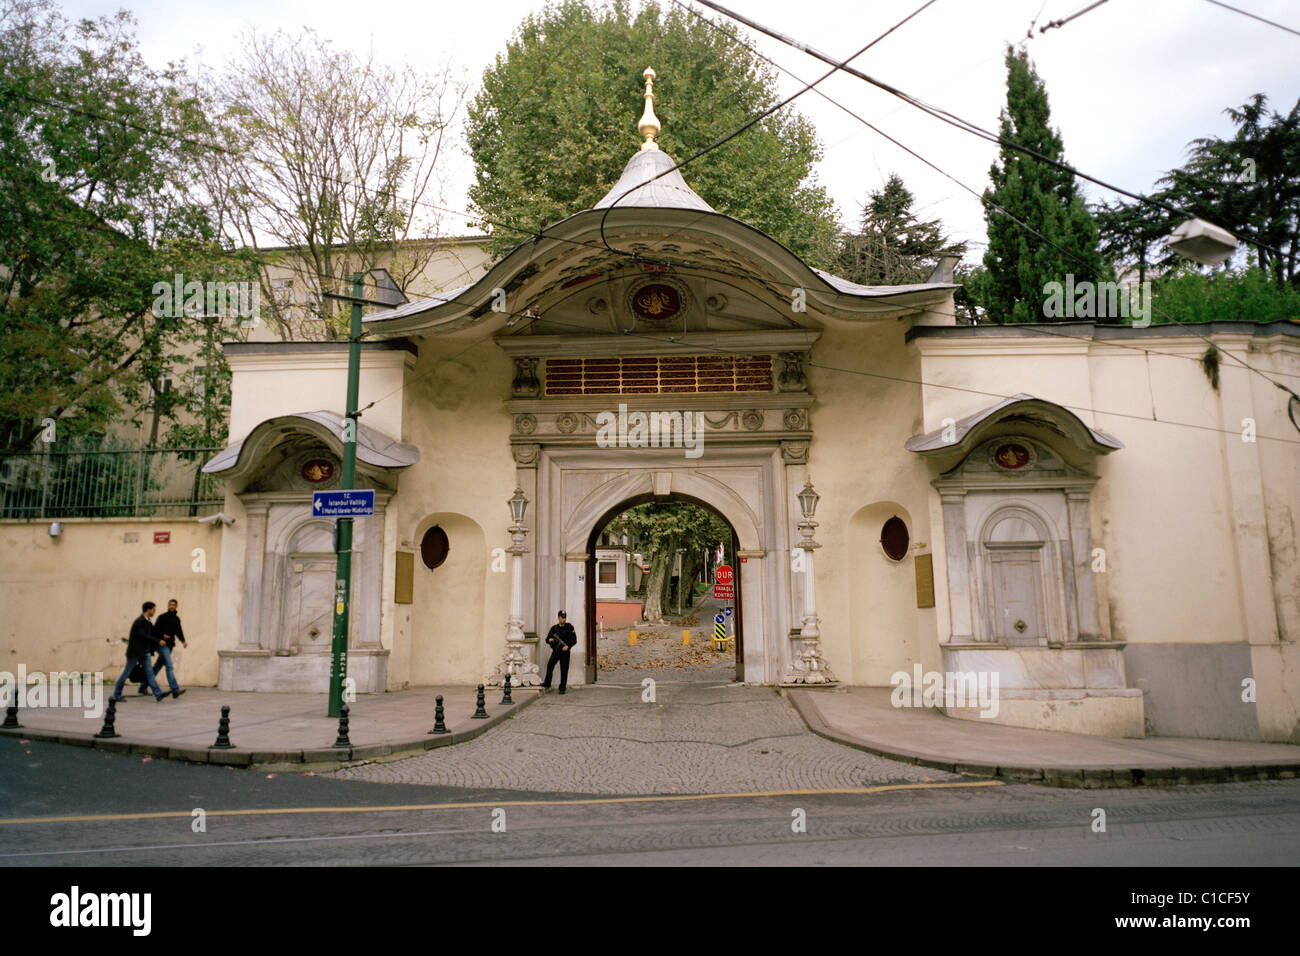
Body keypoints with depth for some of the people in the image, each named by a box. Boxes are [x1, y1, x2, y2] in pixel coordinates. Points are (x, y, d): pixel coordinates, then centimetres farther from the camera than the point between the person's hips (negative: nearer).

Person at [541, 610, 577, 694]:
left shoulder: (569, 627, 2)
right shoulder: (554, 628, 8)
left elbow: (574, 640, 1)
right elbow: (547, 639, 13)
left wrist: (568, 646, -13)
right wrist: (549, 640, -10)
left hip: (564, 652, -1)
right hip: (555, 651, 2)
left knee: (564, 670, -1)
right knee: (550, 664, -19)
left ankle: (562, 688, 7)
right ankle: (547, 683, -9)